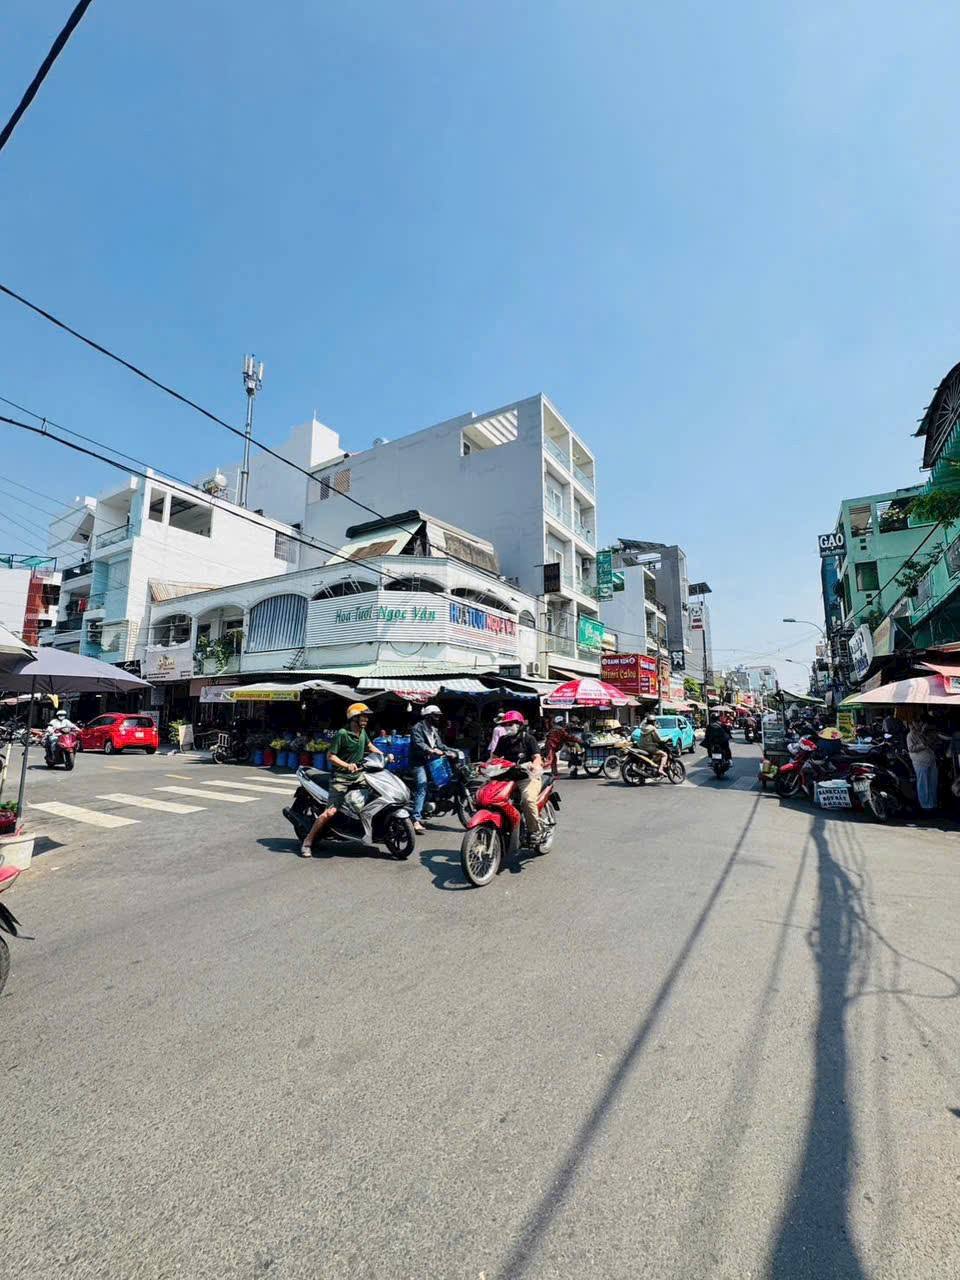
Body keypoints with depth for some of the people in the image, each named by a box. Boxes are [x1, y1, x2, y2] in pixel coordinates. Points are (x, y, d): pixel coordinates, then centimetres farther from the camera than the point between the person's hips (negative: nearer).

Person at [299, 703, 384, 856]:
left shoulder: (362, 732, 9)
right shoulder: (342, 734, -14)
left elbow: (368, 745, 29)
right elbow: (330, 756, -14)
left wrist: (382, 754, 16)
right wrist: (347, 765, -27)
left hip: (358, 775, 8)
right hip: (341, 778, -8)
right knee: (331, 811, -16)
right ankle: (307, 842, -2)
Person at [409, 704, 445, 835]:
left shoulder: (434, 729, 20)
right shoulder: (418, 728, -8)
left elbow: (439, 744, 17)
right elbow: (418, 744, -23)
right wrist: (431, 750, -35)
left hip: (431, 762, 9)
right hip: (419, 763, -9)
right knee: (422, 788, -21)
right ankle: (416, 820, -26)